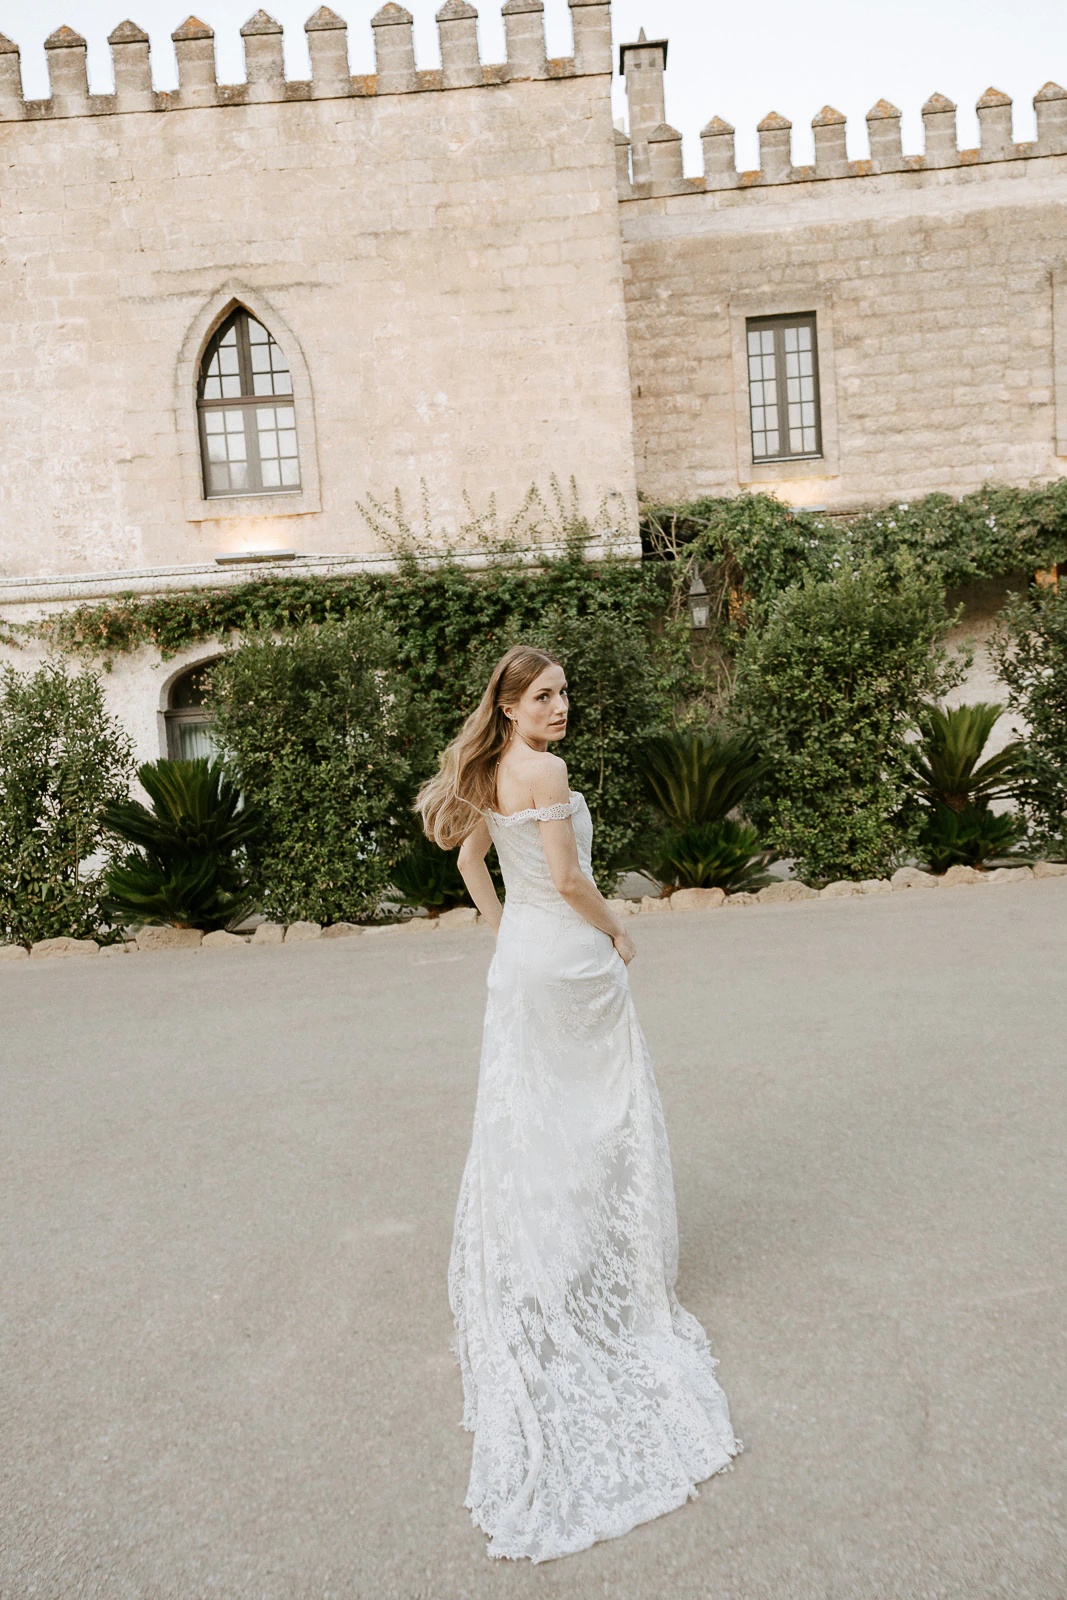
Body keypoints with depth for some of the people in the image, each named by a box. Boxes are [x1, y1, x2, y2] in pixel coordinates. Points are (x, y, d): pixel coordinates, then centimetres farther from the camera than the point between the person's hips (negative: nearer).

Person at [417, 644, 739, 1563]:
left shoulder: (490, 773, 8)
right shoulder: (545, 770, -17)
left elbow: (470, 857, 19)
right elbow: (568, 880, -20)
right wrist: (616, 933, -4)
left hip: (518, 956, 8)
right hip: (570, 953, -8)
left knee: (527, 1109, 15)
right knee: (601, 1108, 8)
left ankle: (534, 1272, 27)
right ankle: (611, 1269, 22)